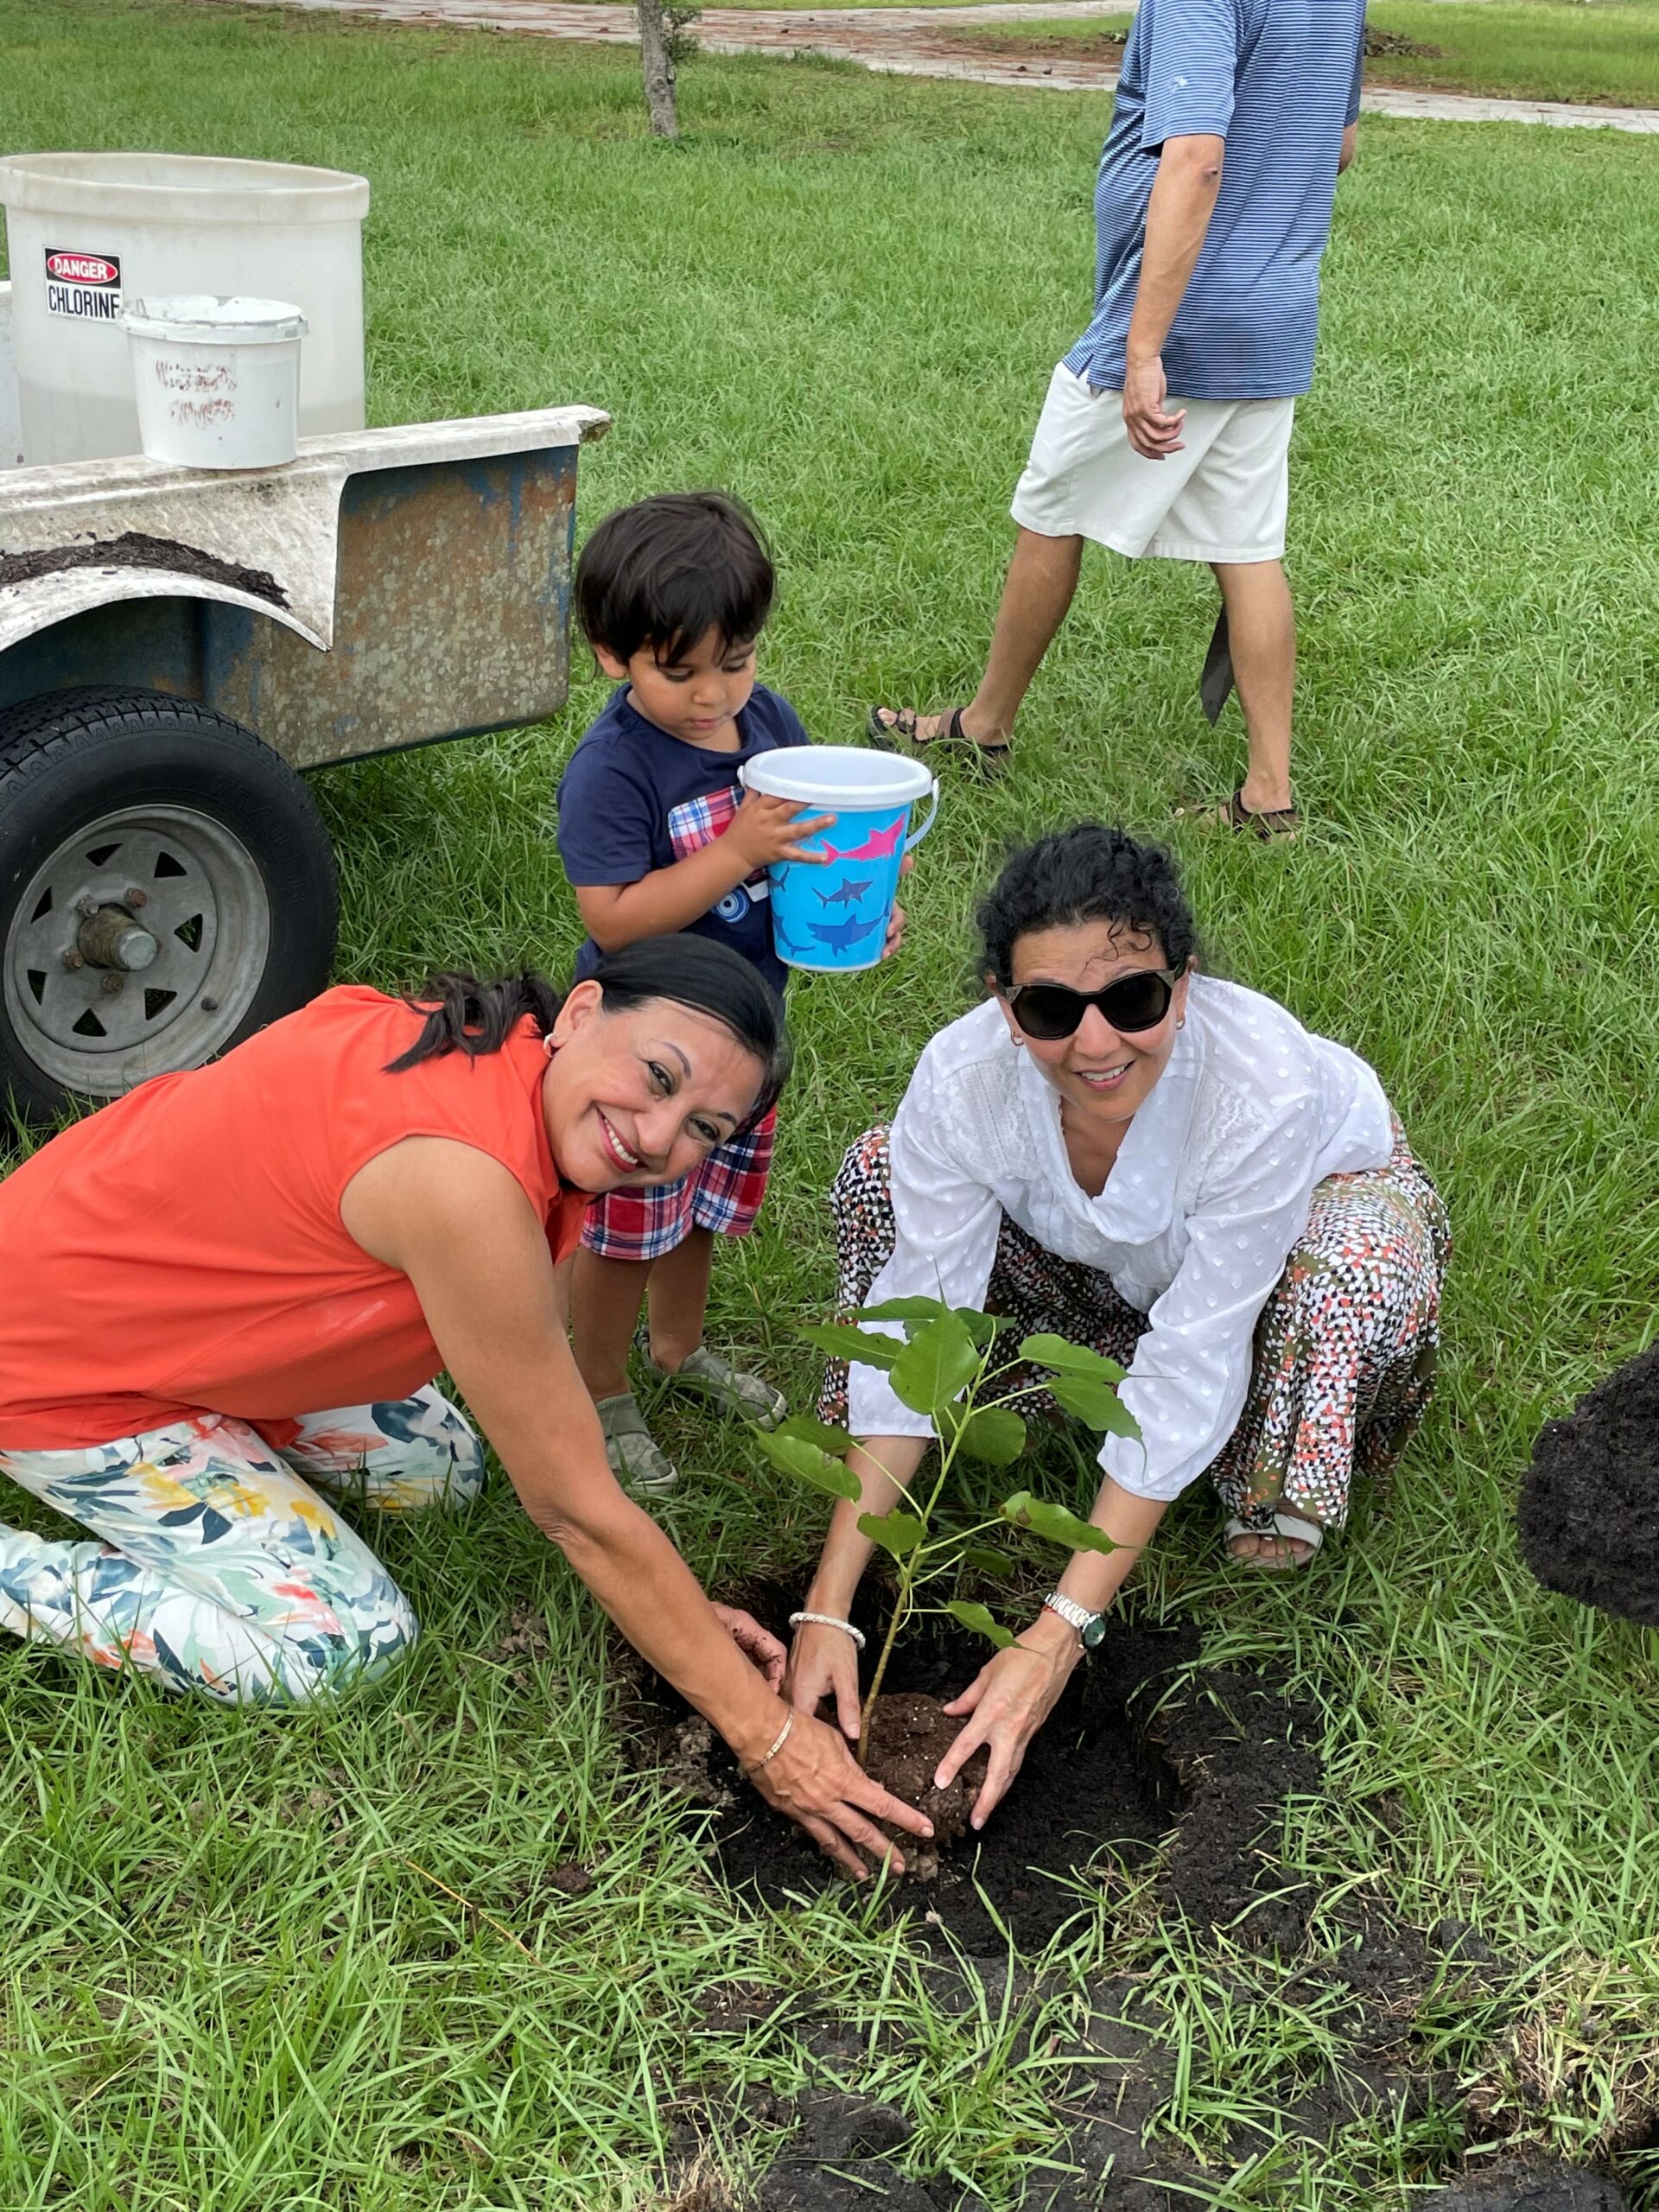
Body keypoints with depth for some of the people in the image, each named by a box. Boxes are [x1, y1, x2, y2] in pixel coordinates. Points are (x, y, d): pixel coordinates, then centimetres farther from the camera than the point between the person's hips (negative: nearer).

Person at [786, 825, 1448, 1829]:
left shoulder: (1265, 1085, -41)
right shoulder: (963, 1076, -33)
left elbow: (1187, 1372, -39)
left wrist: (1058, 1635, -41)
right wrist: (828, 1609, -35)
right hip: (1112, 1259, 3)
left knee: (1349, 1288, -39)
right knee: (878, 1173, -17)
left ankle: (1280, 1520, -9)